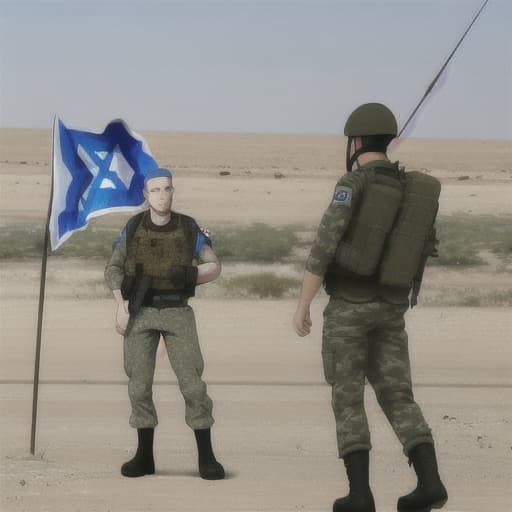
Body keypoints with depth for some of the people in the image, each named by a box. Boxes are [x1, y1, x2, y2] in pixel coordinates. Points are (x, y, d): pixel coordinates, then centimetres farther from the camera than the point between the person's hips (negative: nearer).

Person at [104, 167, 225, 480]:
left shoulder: (189, 229, -1)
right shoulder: (133, 229, 1)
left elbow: (214, 267, 6)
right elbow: (113, 269, 9)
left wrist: (189, 276, -15)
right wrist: (122, 305, -5)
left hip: (177, 313, -1)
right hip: (141, 313, 1)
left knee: (192, 381, -8)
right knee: (139, 384, -1)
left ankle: (207, 457, -3)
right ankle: (145, 457, 9)